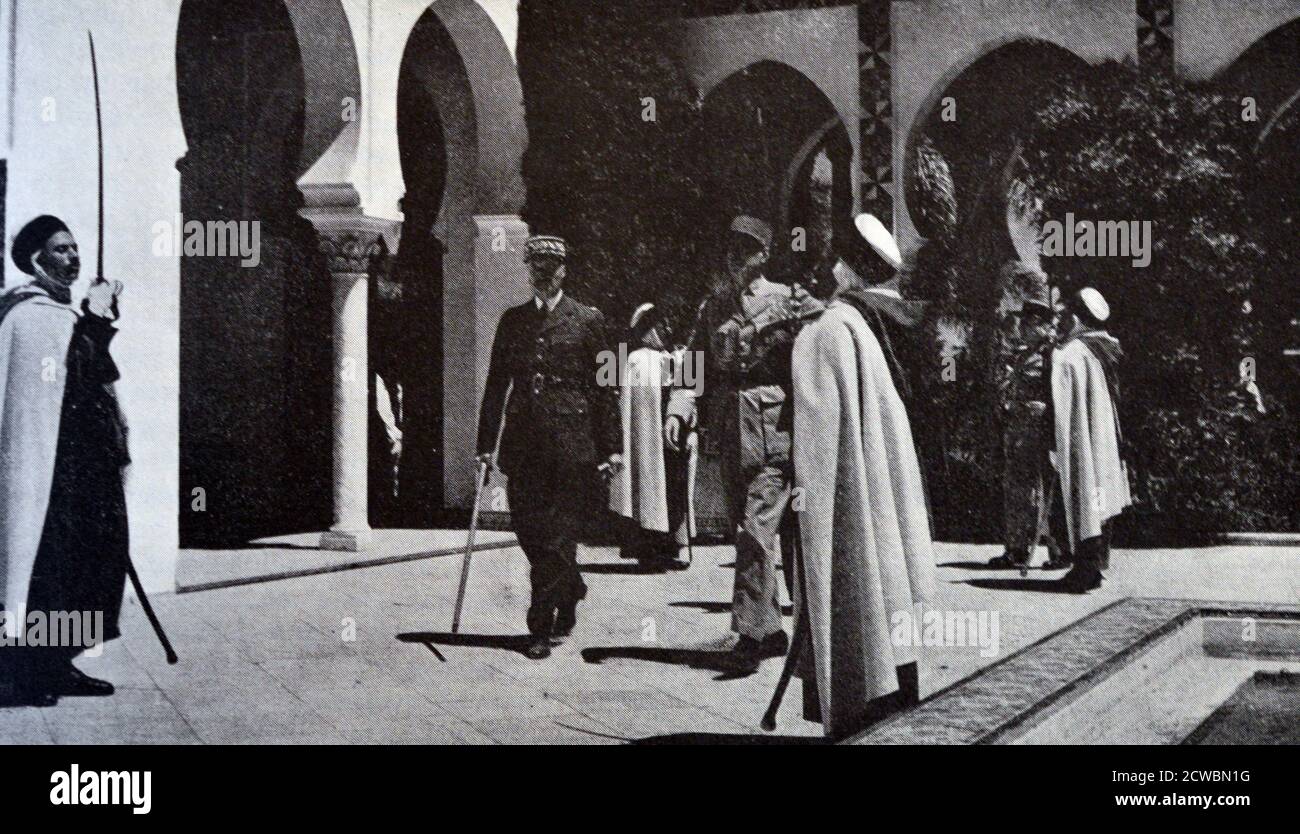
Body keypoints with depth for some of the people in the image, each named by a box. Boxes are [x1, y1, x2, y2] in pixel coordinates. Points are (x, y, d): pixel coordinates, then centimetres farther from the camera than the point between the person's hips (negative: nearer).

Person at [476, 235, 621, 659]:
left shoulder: (587, 320, 5)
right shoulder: (512, 320, 14)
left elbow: (606, 387, 4)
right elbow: (496, 383, 14)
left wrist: (611, 447, -1)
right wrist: (486, 443, 8)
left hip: (570, 445, -4)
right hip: (523, 444, 4)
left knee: (556, 537, -5)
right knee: (528, 532, 5)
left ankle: (541, 628, 1)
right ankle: (571, 591, 28)